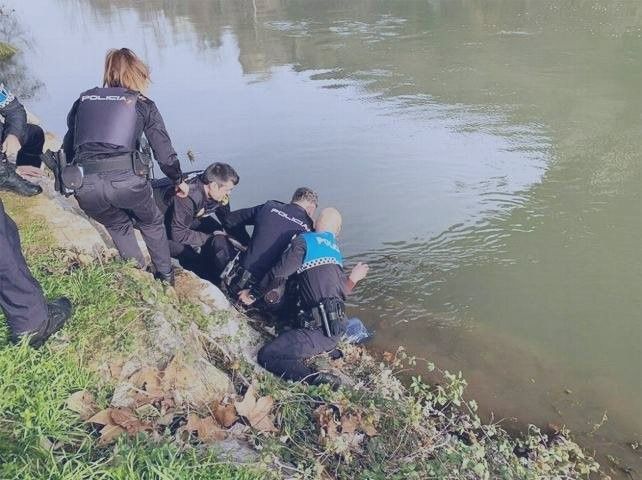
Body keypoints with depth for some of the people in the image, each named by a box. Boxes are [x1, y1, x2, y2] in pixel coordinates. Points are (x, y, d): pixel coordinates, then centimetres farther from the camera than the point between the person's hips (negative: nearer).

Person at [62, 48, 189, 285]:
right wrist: (179, 180, 28)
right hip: (126, 178, -3)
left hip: (85, 185, 3)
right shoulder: (142, 104, 12)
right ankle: (166, 278, 37)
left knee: (119, 226, 32)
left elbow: (67, 148, 21)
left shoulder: (83, 99, 21)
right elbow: (164, 152, 12)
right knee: (151, 223, 28)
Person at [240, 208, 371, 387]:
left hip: (320, 329, -8)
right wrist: (352, 279, 36)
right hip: (338, 326, 8)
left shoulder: (304, 241, -4)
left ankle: (316, 377, -27)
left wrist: (254, 294, 0)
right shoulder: (336, 251, 18)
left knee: (266, 356, -11)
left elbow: (279, 275, -12)